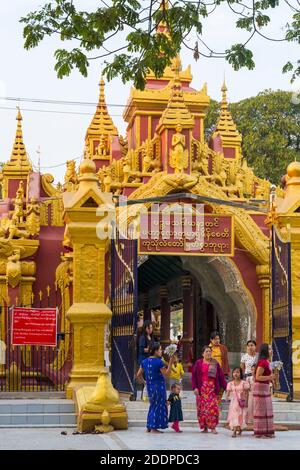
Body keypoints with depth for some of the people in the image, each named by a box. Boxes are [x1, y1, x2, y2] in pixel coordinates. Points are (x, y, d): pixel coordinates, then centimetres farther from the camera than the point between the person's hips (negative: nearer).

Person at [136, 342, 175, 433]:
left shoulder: (145, 361, 5)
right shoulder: (158, 362, -15)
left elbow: (138, 375, 8)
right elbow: (166, 373, -13)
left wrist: (144, 381, 19)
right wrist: (170, 363, -12)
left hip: (149, 387, 7)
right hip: (158, 386, -7)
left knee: (153, 406, 18)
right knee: (158, 406, 2)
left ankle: (149, 427, 20)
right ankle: (154, 428, 1)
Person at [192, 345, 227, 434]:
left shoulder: (215, 363, 9)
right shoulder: (198, 363, 6)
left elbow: (221, 376, 8)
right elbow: (194, 376, 4)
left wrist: (225, 387, 4)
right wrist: (195, 387, -5)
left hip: (212, 388, 0)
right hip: (202, 388, 0)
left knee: (213, 407, -10)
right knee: (202, 408, 1)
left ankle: (213, 427, -4)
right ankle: (205, 427, 11)